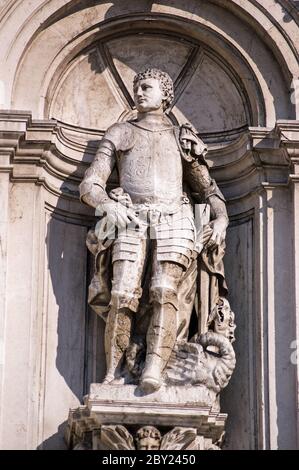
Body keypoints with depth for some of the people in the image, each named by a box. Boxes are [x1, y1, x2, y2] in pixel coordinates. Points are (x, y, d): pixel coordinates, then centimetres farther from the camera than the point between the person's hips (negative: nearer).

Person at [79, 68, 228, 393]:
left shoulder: (183, 138, 26)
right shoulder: (119, 133, 23)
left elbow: (207, 187, 26)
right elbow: (89, 185, 14)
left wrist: (220, 220, 6)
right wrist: (107, 204, -8)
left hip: (174, 220, 0)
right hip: (131, 220, 0)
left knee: (164, 291, -22)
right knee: (124, 294, -20)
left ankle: (154, 369, -34)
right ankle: (113, 373, -19)